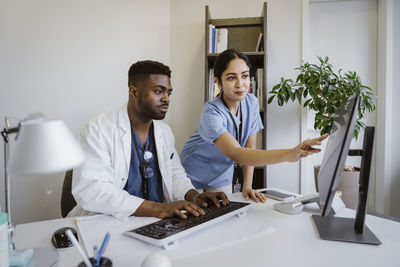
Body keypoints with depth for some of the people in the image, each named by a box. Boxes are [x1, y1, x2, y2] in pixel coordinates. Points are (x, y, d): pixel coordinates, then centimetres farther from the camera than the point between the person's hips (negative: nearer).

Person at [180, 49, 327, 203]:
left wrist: (247, 186, -10)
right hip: (193, 178, -4)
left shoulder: (252, 103, -10)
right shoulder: (211, 113, -30)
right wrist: (290, 154, -53)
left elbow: (249, 148, -2)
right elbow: (236, 154, -43)